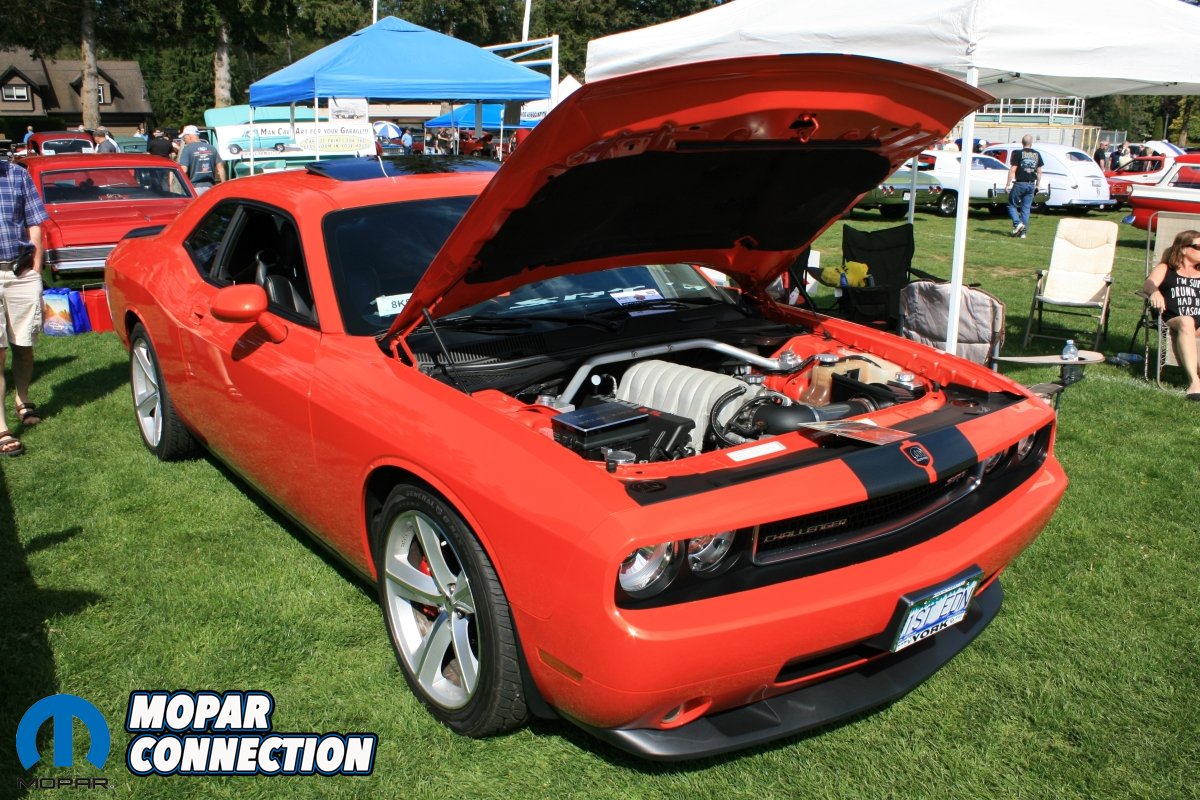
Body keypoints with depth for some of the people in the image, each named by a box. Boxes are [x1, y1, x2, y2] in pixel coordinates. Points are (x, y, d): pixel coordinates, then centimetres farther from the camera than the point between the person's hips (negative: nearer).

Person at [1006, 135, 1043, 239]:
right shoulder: (1037, 155, 7)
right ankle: (1023, 232, 7)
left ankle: (1017, 223, -13)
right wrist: (1038, 185, 18)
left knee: (1012, 205, 9)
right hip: (1031, 185, 4)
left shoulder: (1018, 153, -7)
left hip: (1020, 184, -4)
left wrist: (1008, 184, -7)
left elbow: (1012, 170, -11)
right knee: (1026, 208, 8)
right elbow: (1039, 172, 10)